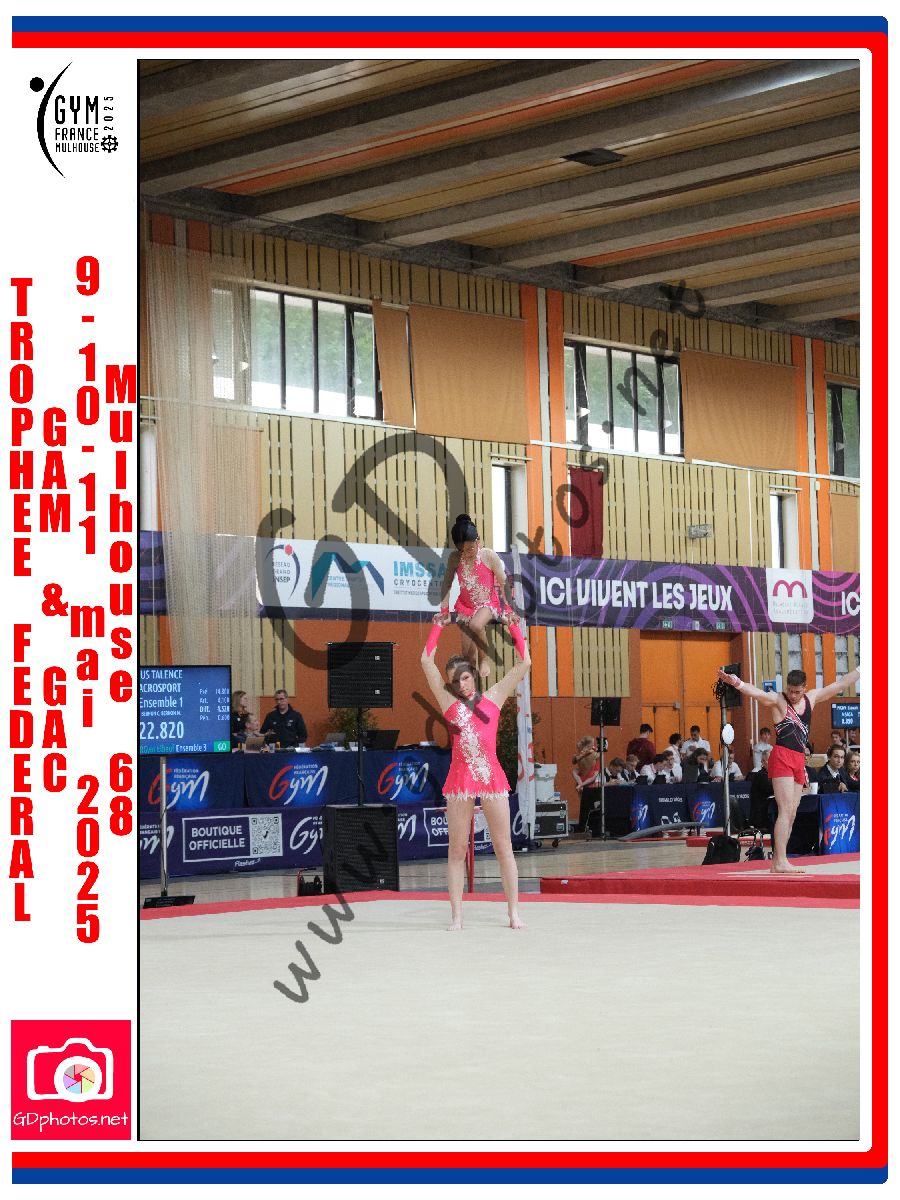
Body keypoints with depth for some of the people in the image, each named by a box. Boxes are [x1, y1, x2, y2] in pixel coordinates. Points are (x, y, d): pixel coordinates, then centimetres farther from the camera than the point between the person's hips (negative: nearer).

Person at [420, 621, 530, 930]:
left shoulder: (493, 697, 10)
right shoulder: (450, 703, 9)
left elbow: (524, 664, 9)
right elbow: (427, 661, 5)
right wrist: (439, 625, 8)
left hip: (492, 777, 0)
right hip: (460, 779, 0)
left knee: (504, 848, 2)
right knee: (457, 850, 2)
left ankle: (514, 912, 6)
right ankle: (456, 915, 4)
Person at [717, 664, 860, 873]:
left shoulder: (811, 698, 14)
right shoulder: (777, 700, -4)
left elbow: (841, 684, 23)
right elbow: (756, 693, -22)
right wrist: (735, 682, -41)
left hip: (798, 761, 7)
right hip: (782, 757, -7)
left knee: (791, 814, 5)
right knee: (786, 810, -15)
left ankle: (777, 860, 7)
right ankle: (780, 862, -20)